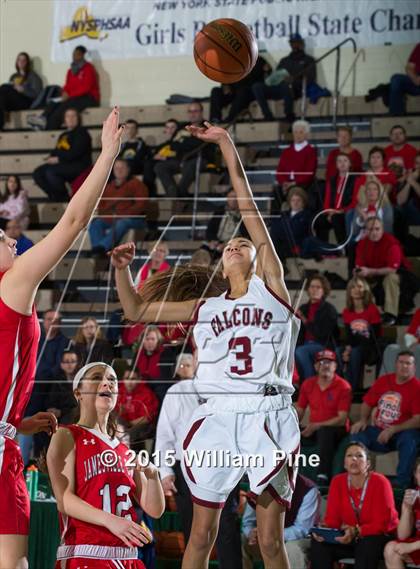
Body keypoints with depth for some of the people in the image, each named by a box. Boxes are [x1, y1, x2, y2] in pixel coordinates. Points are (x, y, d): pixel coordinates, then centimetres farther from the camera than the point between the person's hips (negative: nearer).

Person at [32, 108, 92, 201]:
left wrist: (58, 159, -17)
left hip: (78, 166, -8)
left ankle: (64, 198, -18)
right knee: (37, 173, -10)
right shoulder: (63, 135, 22)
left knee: (51, 172, -31)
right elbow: (57, 151, 23)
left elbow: (76, 152, -15)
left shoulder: (82, 133, -3)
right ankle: (55, 197, -9)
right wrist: (51, 158, -2)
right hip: (62, 165, 8)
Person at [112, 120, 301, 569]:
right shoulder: (205, 308, 19)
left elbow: (249, 211, 7)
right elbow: (136, 311, 25)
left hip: (269, 415, -3)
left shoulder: (269, 287, 11)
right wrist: (122, 270, 9)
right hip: (218, 416, 3)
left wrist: (228, 147, 6)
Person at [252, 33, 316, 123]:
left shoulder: (308, 60, 16)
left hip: (296, 90, -5)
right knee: (256, 86, -20)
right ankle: (268, 116, -29)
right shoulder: (284, 60, 30)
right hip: (278, 88, 5)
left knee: (286, 85, -42)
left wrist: (294, 81, -15)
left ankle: (289, 116, -28)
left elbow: (310, 80, 1)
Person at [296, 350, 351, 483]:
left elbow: (342, 419, -12)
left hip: (335, 431, -5)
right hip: (312, 430, 5)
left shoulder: (343, 387, -7)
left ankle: (323, 476, -46)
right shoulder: (308, 384, 9)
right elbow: (299, 411, 13)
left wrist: (317, 426, -20)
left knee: (325, 432, -39)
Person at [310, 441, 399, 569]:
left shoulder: (379, 482, -15)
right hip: (349, 537, 5)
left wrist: (357, 531, -32)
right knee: (318, 542, -19)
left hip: (380, 537, -5)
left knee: (368, 545, -38)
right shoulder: (337, 482, -1)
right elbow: (332, 518, -2)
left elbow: (384, 524, -18)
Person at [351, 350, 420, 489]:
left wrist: (393, 430, -25)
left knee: (408, 438, -38)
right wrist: (363, 420, -6)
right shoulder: (383, 380, 5)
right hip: (380, 431, 5)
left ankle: (401, 483, -31)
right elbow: (368, 403, 15)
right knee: (356, 436, -20)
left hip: (403, 432, -5)